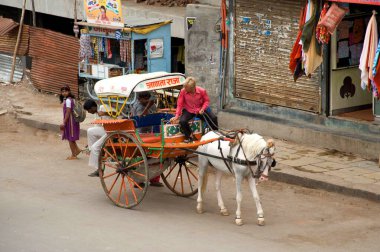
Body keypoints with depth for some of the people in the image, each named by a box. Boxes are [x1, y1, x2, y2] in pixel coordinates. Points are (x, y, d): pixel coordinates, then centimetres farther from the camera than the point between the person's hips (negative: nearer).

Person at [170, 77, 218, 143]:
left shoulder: (202, 91, -18)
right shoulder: (183, 91, -19)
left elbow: (206, 100, -2)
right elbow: (179, 104, -9)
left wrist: (202, 109, -19)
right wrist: (176, 116, -14)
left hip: (200, 110, 0)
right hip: (188, 110, 0)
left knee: (213, 118, -16)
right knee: (182, 121, -29)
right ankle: (190, 137, -4)